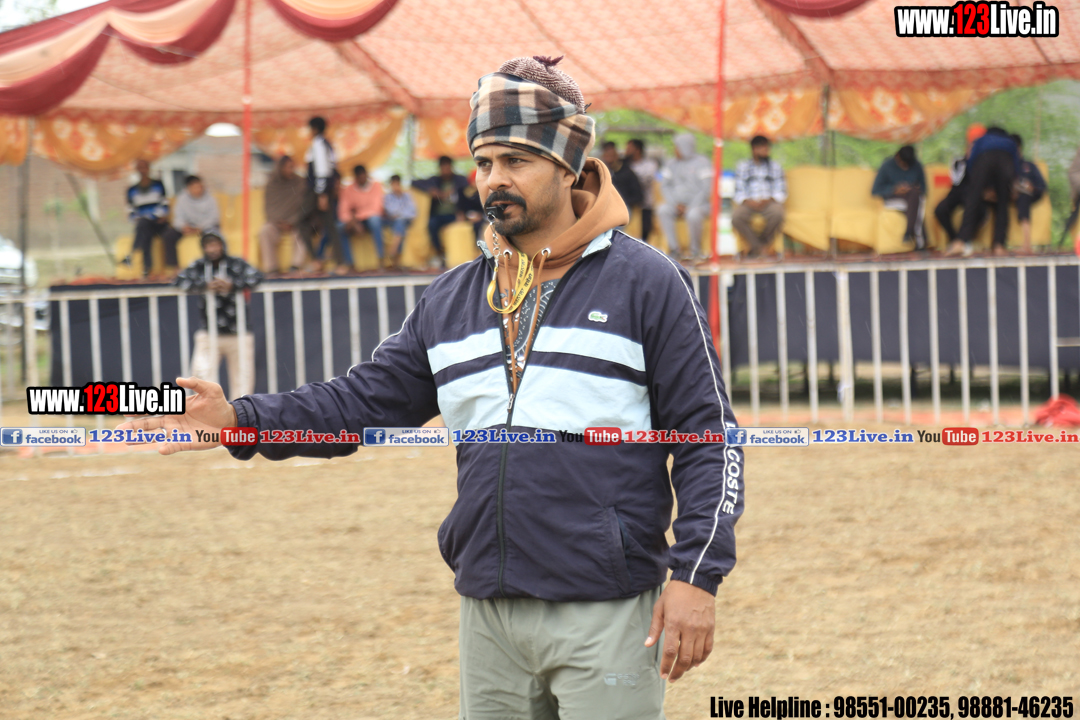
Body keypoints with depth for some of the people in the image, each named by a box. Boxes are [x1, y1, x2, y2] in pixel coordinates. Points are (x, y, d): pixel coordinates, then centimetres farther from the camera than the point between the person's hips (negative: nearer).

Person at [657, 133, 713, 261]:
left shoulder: (701, 163, -4)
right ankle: (674, 249, -23)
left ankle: (695, 251, -18)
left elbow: (706, 188, -10)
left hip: (698, 204, -5)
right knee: (662, 210, -25)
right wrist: (675, 204, -8)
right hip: (678, 203, 5)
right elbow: (665, 186, 8)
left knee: (693, 215, -38)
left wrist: (691, 207, -17)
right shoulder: (672, 165, 12)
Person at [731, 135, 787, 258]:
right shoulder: (742, 167, 13)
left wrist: (768, 200, -12)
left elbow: (781, 192, 8)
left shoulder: (775, 167, 15)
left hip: (769, 202, 0)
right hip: (748, 204, 0)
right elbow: (738, 193, 6)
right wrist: (748, 201, -16)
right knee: (736, 216, -34)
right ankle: (758, 248, -25)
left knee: (777, 213, -36)